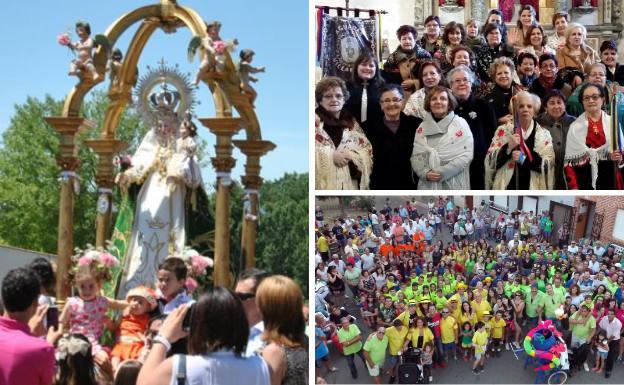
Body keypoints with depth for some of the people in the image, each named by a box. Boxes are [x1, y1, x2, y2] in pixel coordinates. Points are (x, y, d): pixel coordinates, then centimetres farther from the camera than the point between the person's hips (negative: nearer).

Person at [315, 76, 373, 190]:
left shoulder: (352, 123, 16)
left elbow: (367, 152, 11)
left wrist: (352, 156, -9)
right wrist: (331, 156, -16)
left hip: (349, 184, 5)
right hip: (323, 185, -4)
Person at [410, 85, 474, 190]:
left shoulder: (460, 124, 1)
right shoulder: (422, 127, 11)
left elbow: (466, 155, -8)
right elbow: (416, 156, 8)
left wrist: (442, 172, -14)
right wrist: (425, 173, -12)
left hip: (454, 186, -3)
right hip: (428, 186, 3)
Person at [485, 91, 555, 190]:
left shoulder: (544, 134, 6)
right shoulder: (503, 131, 5)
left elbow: (549, 164, -3)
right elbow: (490, 160, 0)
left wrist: (524, 159, -15)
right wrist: (508, 148, -17)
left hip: (533, 190, 1)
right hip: (507, 188, -1)